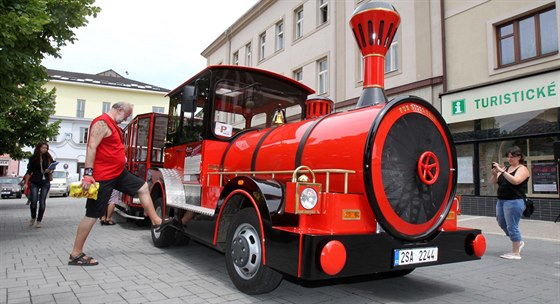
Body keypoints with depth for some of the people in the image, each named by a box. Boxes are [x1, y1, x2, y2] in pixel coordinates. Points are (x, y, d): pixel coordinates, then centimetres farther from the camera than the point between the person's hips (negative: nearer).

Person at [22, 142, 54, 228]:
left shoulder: (49, 158, 5)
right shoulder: (33, 158, 4)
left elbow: (52, 169, 14)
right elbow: (29, 171, 5)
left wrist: (50, 171, -10)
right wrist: (26, 183, 0)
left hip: (45, 182, 1)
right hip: (34, 182, -1)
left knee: (42, 201, -1)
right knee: (33, 201, -7)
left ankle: (39, 220, 8)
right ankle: (33, 217, 19)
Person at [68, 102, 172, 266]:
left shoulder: (113, 124, 16)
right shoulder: (102, 123, -15)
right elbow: (91, 148, -23)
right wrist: (88, 174, -28)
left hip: (118, 173, 10)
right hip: (103, 177, -10)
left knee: (143, 187, 14)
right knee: (92, 215, -5)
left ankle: (156, 222, 22)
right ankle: (76, 254, 5)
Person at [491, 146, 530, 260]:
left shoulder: (522, 169, -5)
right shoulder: (506, 168, 15)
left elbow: (515, 181, -24)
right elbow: (495, 181, 11)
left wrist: (502, 171, -27)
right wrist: (495, 173, -7)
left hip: (514, 201, -8)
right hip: (501, 200, 8)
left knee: (512, 227, -4)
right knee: (502, 224, 16)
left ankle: (516, 253, 7)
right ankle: (518, 242, 36)